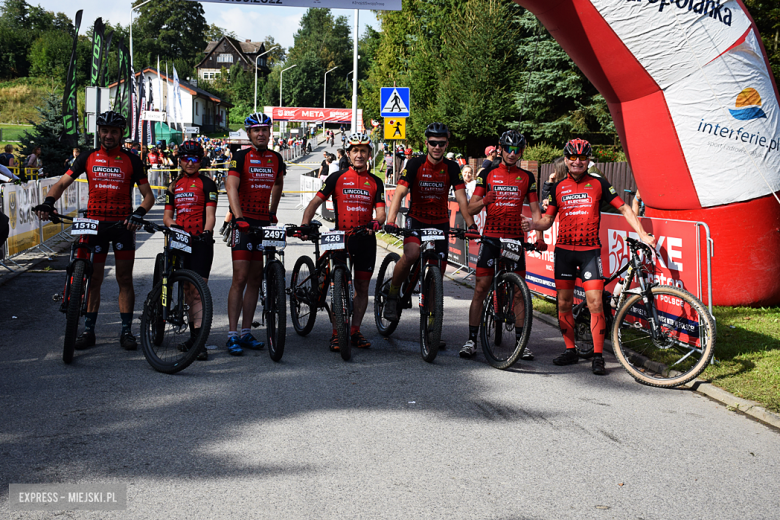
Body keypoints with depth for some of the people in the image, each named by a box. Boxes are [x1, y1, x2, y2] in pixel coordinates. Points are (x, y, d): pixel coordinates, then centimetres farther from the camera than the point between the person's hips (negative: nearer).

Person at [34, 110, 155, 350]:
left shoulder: (131, 160, 3)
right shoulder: (87, 158, 7)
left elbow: (148, 195, 2)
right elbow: (62, 183, 3)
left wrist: (139, 213, -18)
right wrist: (48, 202, -17)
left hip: (122, 225, -1)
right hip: (94, 223, 1)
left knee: (125, 279, 0)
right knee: (93, 279, 4)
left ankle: (126, 331, 7)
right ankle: (88, 331, 11)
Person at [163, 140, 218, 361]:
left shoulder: (206, 184, 4)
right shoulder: (173, 186, 18)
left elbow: (210, 213, -5)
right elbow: (167, 215, 17)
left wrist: (207, 232, -23)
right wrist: (171, 224, -6)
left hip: (200, 242, -5)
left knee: (197, 292, -11)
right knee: (187, 292, 9)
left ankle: (199, 341, -14)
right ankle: (194, 334, 20)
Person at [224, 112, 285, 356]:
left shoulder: (276, 158, 9)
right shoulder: (241, 157, -6)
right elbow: (231, 187, -17)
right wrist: (239, 217, -30)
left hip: (265, 223, 5)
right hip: (244, 223, -5)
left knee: (256, 280, 7)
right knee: (240, 279, -9)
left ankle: (246, 333, 14)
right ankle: (232, 335, -6)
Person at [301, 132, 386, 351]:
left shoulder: (375, 182, 10)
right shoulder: (337, 177, 4)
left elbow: (381, 211, 2)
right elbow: (315, 202, 0)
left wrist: (377, 222, -22)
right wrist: (305, 223, -17)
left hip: (366, 239, 2)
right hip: (341, 237, -2)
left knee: (362, 287, 6)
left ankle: (355, 331, 16)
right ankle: (336, 334, -1)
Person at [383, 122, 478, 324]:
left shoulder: (451, 168, -4)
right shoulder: (415, 164, -11)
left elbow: (461, 199, -8)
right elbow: (399, 193, -18)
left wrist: (471, 225, -20)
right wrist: (390, 222, -32)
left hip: (440, 222, 3)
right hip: (416, 219, -3)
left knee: (439, 272, 1)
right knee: (411, 254, -30)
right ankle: (392, 295, -10)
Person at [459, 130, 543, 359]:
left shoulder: (527, 177, 9)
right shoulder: (487, 174, 5)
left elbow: (535, 209, 8)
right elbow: (471, 209, 3)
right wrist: (484, 201, -19)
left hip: (515, 238, 1)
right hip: (490, 237, -1)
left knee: (519, 291, 1)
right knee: (481, 289, -4)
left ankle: (521, 342, 10)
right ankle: (471, 340, 2)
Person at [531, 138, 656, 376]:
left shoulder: (598, 184, 3)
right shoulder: (558, 188, 10)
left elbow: (624, 208, 4)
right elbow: (547, 220, 9)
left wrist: (643, 234, -6)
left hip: (590, 251, -3)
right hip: (564, 250, 3)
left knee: (595, 304, -10)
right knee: (564, 303, 6)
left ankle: (598, 357, -3)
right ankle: (570, 351, 20)